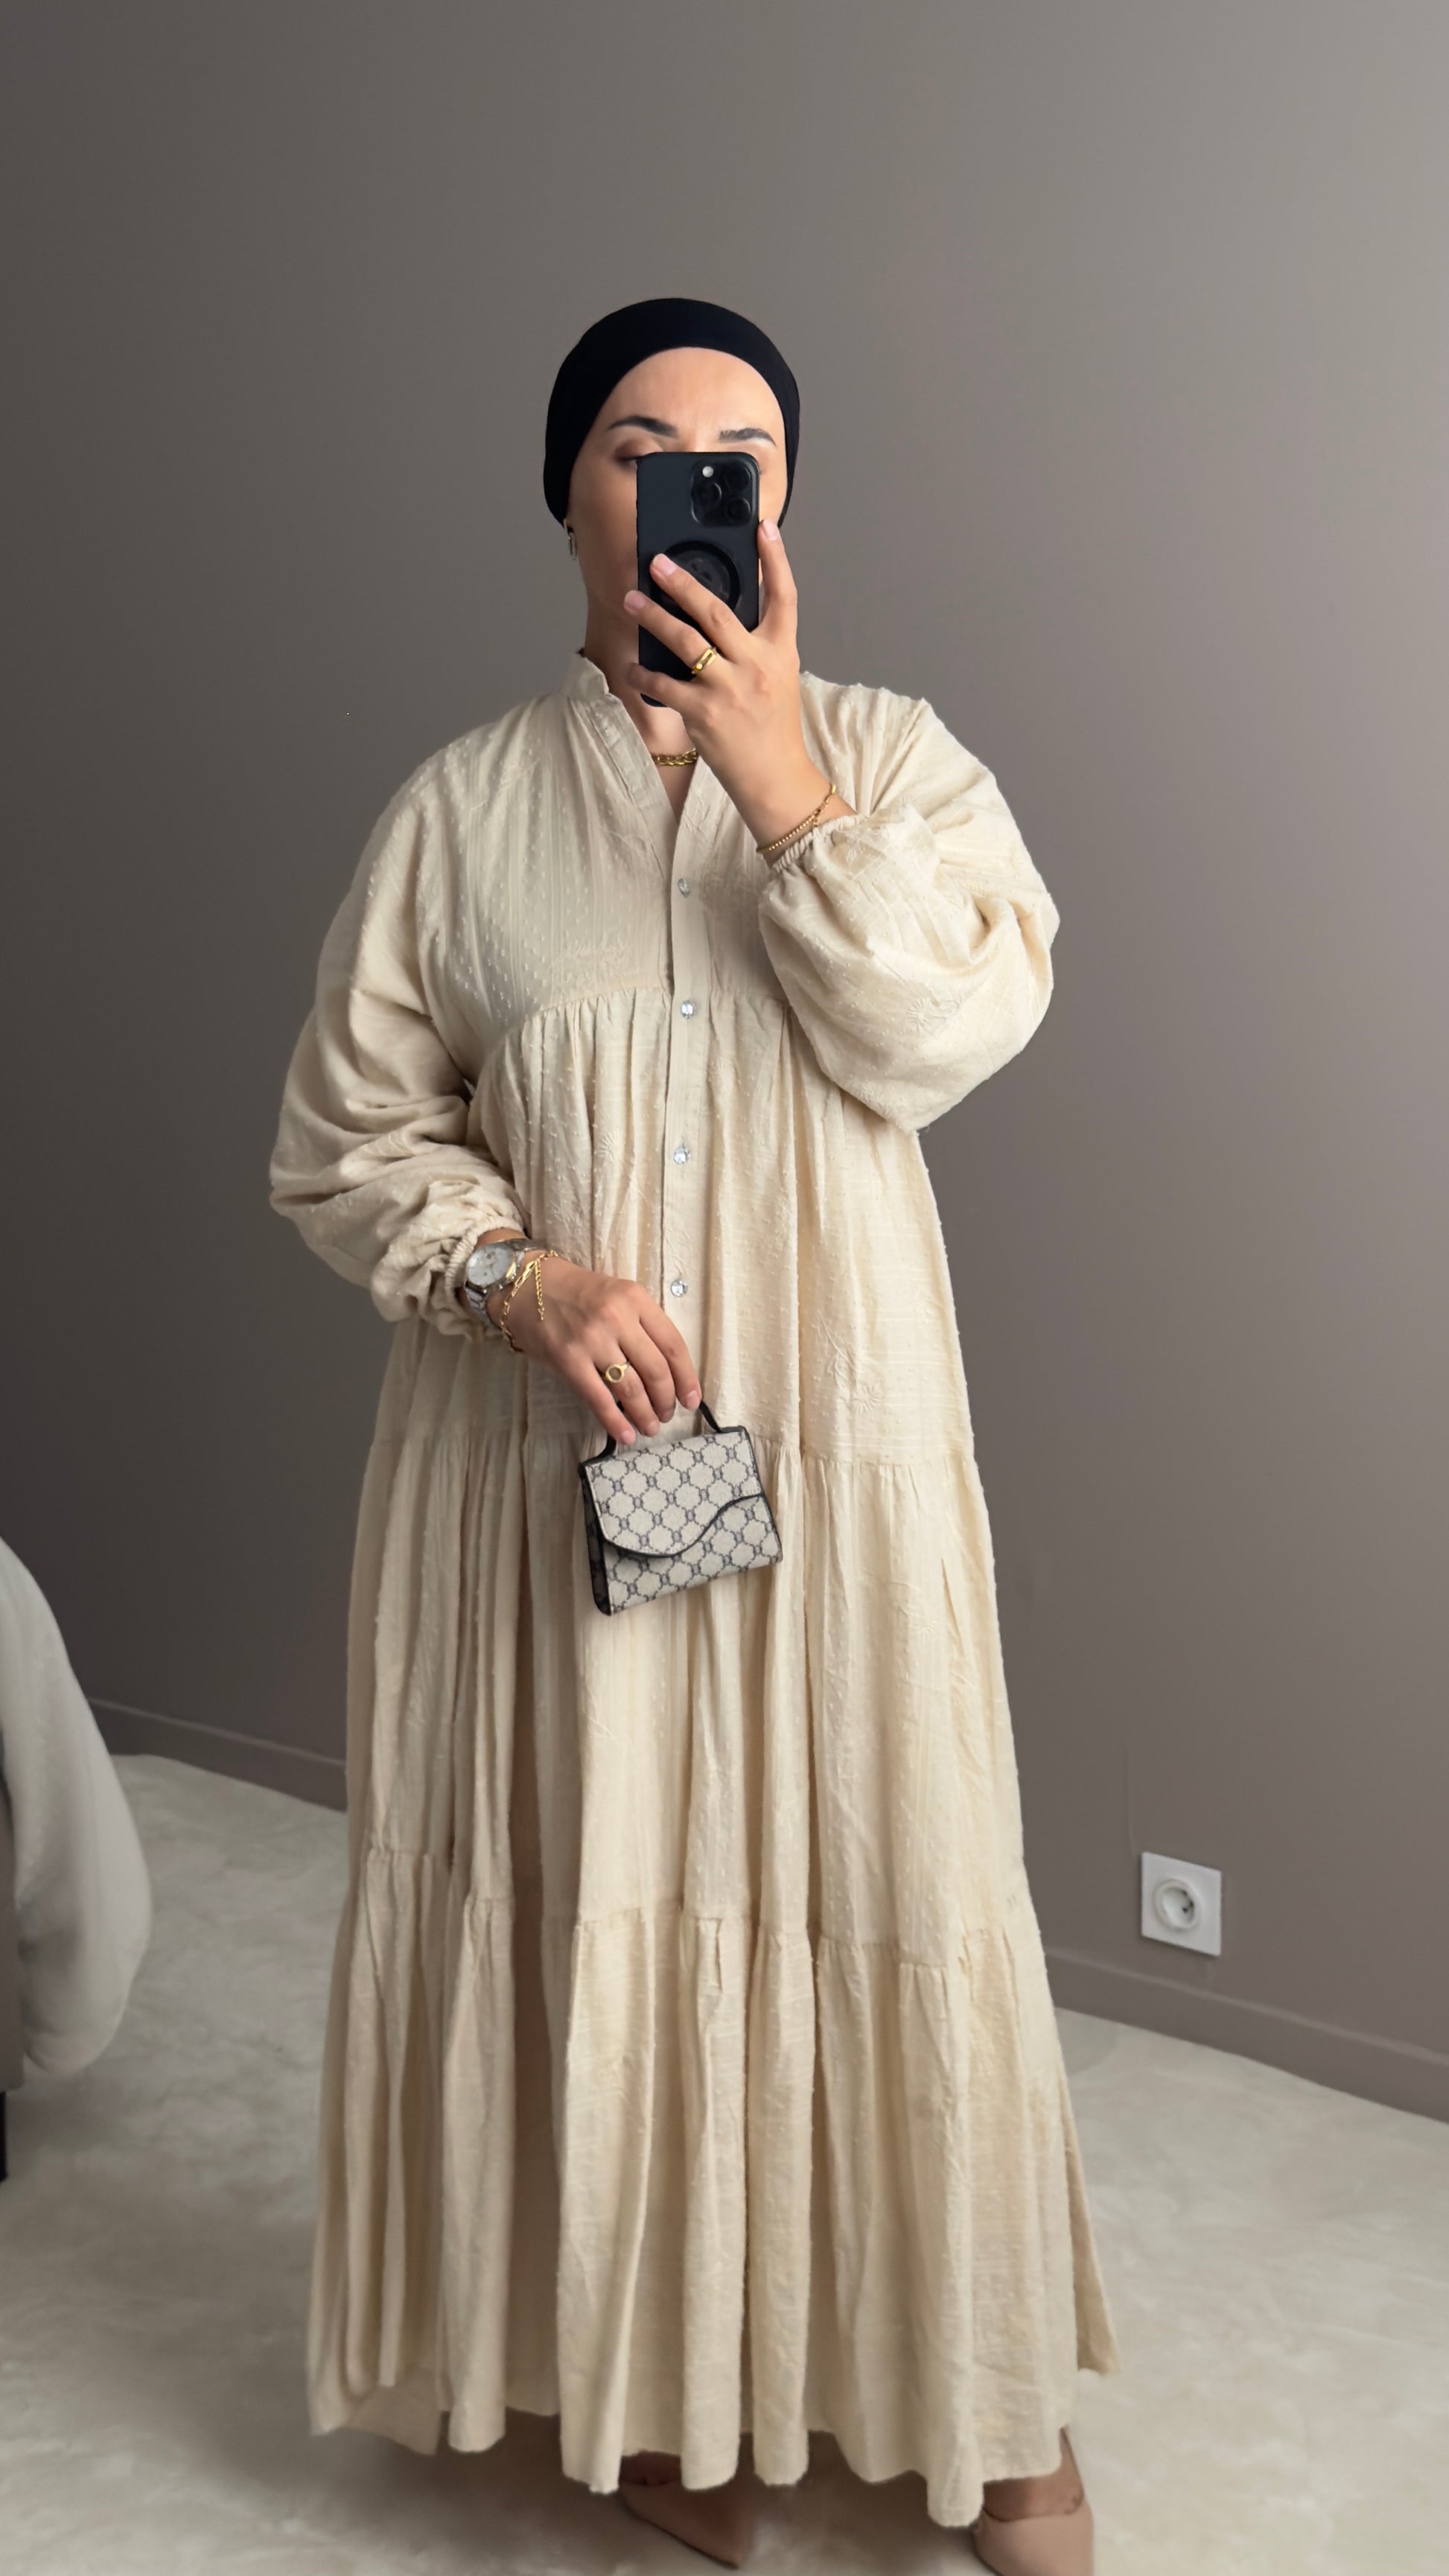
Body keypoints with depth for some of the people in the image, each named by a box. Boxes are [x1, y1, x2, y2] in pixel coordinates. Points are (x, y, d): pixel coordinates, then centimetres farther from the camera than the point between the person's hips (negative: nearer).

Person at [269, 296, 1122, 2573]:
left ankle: (978, 2393, 25)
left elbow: (946, 1034, -12)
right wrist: (519, 1276, -14)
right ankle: (658, 2381, 29)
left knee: (872, 1890, 5)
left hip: (832, 1436, 0)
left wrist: (782, 780, -16)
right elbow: (342, 1139, 2)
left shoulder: (890, 757, 3)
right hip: (552, 1441, 1)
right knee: (596, 1894, 7)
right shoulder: (465, 805, 3)